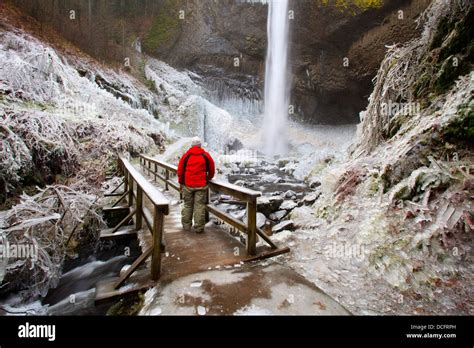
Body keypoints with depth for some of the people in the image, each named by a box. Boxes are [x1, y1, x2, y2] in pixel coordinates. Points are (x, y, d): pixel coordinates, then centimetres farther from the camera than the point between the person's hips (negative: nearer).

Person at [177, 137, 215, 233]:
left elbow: (180, 171, 7)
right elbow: (212, 170, 10)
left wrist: (181, 182, 21)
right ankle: (199, 228, 4)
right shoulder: (206, 156, 2)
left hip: (187, 185, 1)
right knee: (200, 206, 1)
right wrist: (208, 178, 29)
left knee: (187, 205, 13)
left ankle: (186, 225, 21)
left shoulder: (186, 156, 4)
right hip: (201, 185, -1)